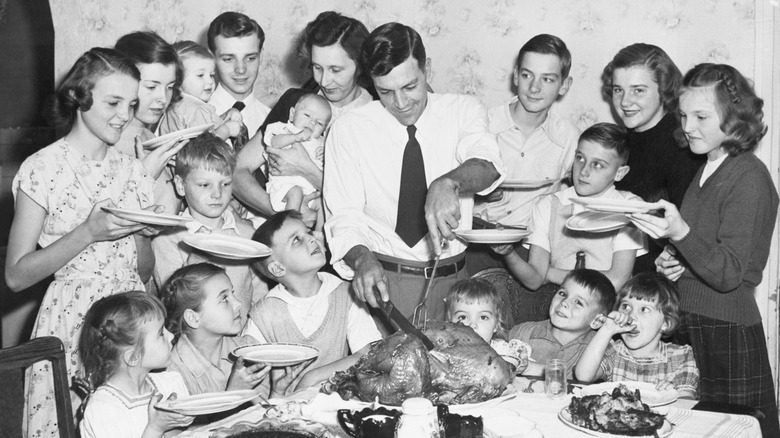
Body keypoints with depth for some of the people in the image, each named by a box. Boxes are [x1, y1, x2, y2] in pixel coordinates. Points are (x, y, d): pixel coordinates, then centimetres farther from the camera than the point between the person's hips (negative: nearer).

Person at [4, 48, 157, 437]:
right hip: (71, 324, -4)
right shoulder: (43, 169, -6)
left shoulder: (131, 170, 9)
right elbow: (16, 276, -9)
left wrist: (143, 232, -7)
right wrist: (89, 232, -18)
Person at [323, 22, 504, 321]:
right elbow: (344, 217, -3)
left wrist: (448, 184, -39)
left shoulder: (463, 111, 2)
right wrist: (362, 259, -24)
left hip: (452, 280, 1)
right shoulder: (348, 129, 0)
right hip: (380, 276, -1)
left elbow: (487, 164, -18)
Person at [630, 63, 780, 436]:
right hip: (688, 326, 8)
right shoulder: (706, 170, 11)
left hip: (729, 334, -8)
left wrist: (680, 233, -33)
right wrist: (674, 262, 2)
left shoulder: (749, 178, -14)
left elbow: (728, 274, -19)